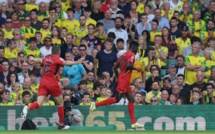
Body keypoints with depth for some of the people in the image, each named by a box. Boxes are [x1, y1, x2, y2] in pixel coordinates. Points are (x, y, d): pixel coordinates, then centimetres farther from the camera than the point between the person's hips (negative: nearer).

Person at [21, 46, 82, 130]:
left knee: (39, 103, -6)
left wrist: (33, 59, 56)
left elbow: (39, 60, 35)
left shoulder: (46, 59, 14)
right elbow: (65, 63, -25)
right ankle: (61, 125, 18)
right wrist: (77, 62, -34)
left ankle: (28, 108, -38)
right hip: (53, 84, -5)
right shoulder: (57, 59, -5)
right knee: (60, 103, 13)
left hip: (43, 83, 5)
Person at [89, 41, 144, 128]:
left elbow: (115, 67, 18)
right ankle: (96, 105, -9)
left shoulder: (123, 55, 19)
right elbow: (128, 65, -24)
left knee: (131, 100, 7)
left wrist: (118, 77, 25)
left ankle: (133, 123, 4)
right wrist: (136, 69, -7)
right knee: (116, 99, -11)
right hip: (124, 81, -10)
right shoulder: (131, 54, -7)